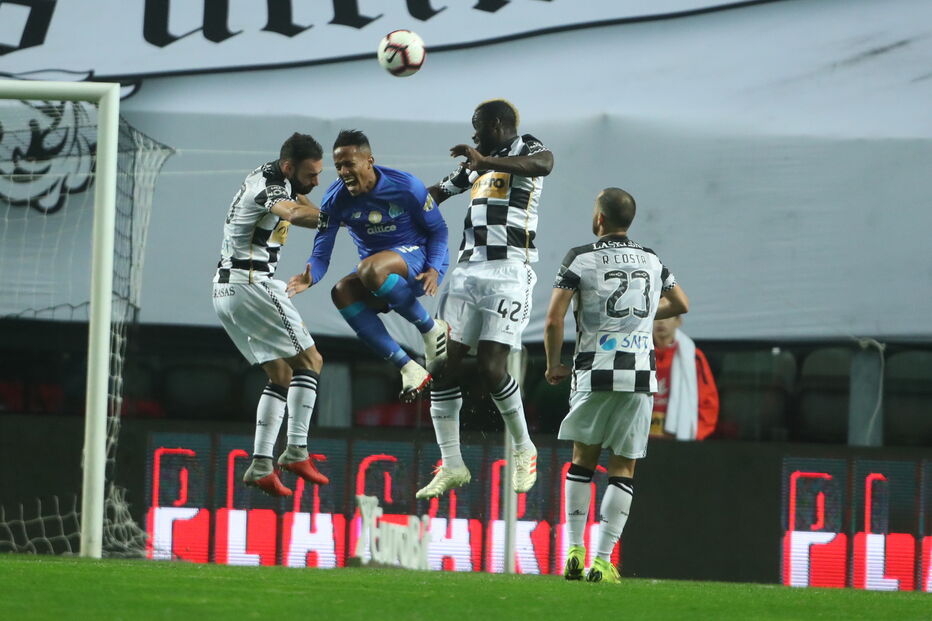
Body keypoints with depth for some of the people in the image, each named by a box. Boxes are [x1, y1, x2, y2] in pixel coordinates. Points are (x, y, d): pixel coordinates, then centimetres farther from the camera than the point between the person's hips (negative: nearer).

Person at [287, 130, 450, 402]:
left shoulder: (405, 186, -15)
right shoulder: (336, 199, -6)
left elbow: (438, 229, -4)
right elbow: (321, 253, -6)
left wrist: (434, 269, -22)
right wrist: (311, 277, -30)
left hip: (419, 257, -5)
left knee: (370, 270, -37)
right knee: (342, 292, -29)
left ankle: (433, 330, -17)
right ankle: (408, 369, -26)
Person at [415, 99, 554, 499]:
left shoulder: (526, 150, 1)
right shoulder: (475, 165, 22)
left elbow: (544, 165, -24)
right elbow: (435, 195, 35)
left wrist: (485, 160, -31)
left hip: (508, 274, -7)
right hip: (468, 271, 7)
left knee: (491, 368, -16)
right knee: (444, 365, -1)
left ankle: (524, 449, 6)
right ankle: (451, 466, 6)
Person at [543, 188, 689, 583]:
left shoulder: (581, 259, -3)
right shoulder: (651, 261, 10)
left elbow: (553, 320, -9)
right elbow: (680, 304, 27)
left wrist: (553, 364, 6)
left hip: (595, 372, -2)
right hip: (639, 374, 2)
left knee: (583, 459, 14)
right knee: (623, 468, 4)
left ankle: (575, 550, 9)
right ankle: (603, 560, -2)